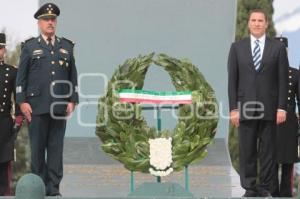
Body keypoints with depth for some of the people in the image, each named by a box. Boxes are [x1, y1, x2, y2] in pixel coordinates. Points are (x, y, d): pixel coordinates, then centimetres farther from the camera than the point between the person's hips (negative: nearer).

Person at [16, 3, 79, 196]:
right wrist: (22, 101, -4)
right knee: (37, 149, 0)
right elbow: (21, 76, 4)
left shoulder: (67, 46, 13)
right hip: (37, 106, -2)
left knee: (56, 148, 0)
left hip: (60, 106, 2)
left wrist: (72, 100, 4)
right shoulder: (30, 47, 7)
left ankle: (54, 188, 3)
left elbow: (73, 76, 13)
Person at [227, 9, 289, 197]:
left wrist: (282, 108, -6)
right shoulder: (237, 47, 6)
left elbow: (283, 80, 1)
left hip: (269, 108, -1)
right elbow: (232, 80, 4)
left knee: (268, 151, 2)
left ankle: (265, 189, 8)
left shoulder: (278, 47, 3)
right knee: (247, 151, 2)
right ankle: (250, 189, 9)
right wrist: (233, 108, -2)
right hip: (245, 107, 1)